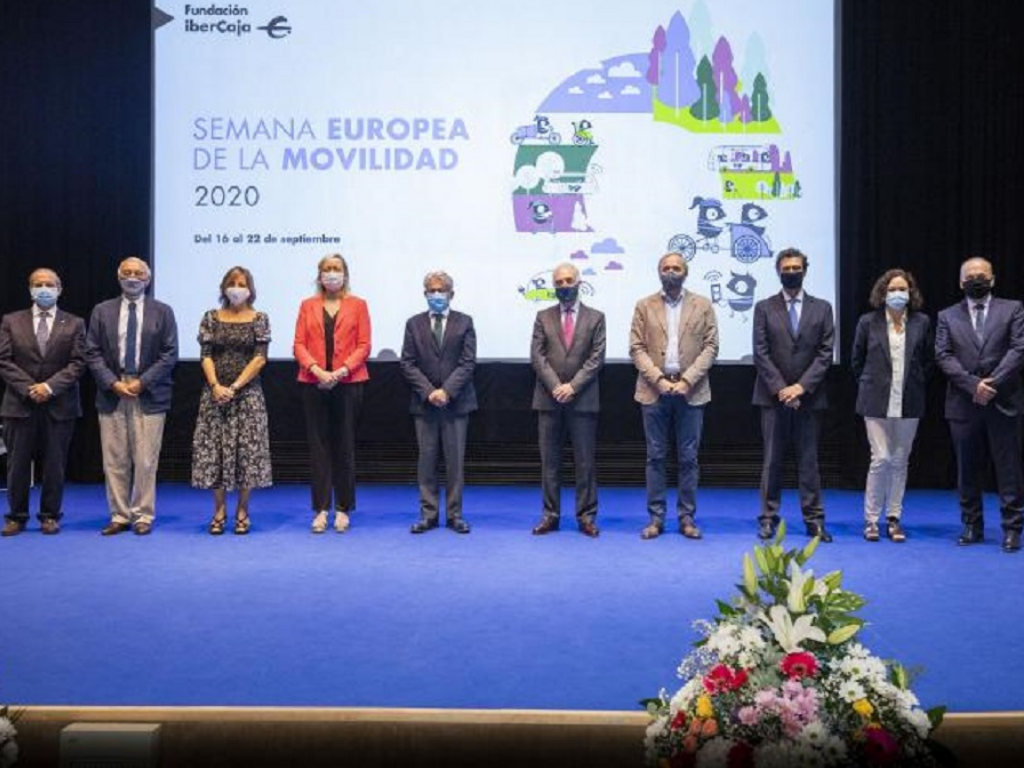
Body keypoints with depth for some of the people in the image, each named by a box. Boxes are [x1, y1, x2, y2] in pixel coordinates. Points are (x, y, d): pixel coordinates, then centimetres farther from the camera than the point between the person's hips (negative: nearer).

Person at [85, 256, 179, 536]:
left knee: (146, 460, -1)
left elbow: (169, 354, 0)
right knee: (114, 460, 4)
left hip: (149, 395, -2)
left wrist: (142, 382, -10)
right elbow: (93, 352, 5)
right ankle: (120, 516, 13)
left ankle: (143, 516, 9)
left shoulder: (162, 312, 5)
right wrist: (112, 383, -8)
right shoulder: (102, 311, 10)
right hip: (112, 393, 2)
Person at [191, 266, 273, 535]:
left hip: (248, 394, -1)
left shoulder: (259, 319, 3)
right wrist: (216, 386, -13)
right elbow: (205, 356, 2)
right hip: (215, 393, 2)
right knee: (214, 449, 1)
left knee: (247, 449, -1)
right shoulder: (211, 318, 8)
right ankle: (219, 511, 10)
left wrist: (235, 387, -12)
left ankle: (242, 511, 10)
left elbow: (260, 358, -5)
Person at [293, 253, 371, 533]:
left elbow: (364, 345, 1)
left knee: (345, 446, 2)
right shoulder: (308, 305, 12)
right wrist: (316, 370, -12)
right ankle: (321, 509, 7)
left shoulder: (357, 305, 8)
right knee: (318, 445, 2)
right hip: (314, 384, 1)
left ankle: (343, 509, 10)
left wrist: (342, 370, -13)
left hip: (348, 383, -1)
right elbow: (299, 344, 5)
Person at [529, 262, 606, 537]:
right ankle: (550, 515, 10)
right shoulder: (543, 317, 10)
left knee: (585, 461, 1)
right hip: (549, 399, 1)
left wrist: (573, 386, -12)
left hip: (583, 399, -1)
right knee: (549, 461, 4)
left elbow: (597, 357, -2)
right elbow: (537, 355, 1)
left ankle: (586, 516, 8)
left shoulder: (595, 317, 6)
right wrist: (555, 386, -11)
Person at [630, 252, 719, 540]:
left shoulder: (703, 306, 7)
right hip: (654, 390, 0)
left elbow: (710, 347, 1)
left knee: (689, 457, 3)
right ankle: (656, 517, 10)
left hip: (690, 390, 0)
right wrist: (658, 380, -11)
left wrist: (687, 381, -11)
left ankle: (687, 517, 11)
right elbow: (637, 348, 2)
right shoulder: (644, 306, 8)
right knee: (655, 457, 4)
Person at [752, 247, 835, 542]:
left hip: (809, 396, 1)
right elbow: (761, 354, -2)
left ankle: (814, 520, 9)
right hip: (773, 396, 0)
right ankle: (769, 518, 9)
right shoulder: (764, 308, 5)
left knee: (809, 460, 4)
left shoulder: (821, 308, 8)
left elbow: (825, 353, 1)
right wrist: (781, 388, -11)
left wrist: (801, 386, -10)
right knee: (772, 461, 3)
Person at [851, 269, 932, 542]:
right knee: (881, 459, -7)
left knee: (900, 462, 7)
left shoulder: (922, 323, 4)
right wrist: (869, 386, 8)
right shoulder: (868, 322, 0)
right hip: (877, 402, -2)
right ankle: (871, 519, 5)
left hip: (909, 403, 2)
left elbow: (928, 360, 12)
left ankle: (894, 519, 16)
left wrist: (915, 384, 8)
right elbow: (857, 360, 9)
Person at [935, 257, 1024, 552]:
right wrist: (973, 384, -13)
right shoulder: (947, 316, 10)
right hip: (963, 404, 2)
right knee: (967, 470, 7)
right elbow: (944, 356, 0)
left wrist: (992, 383, -14)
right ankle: (972, 526, 16)